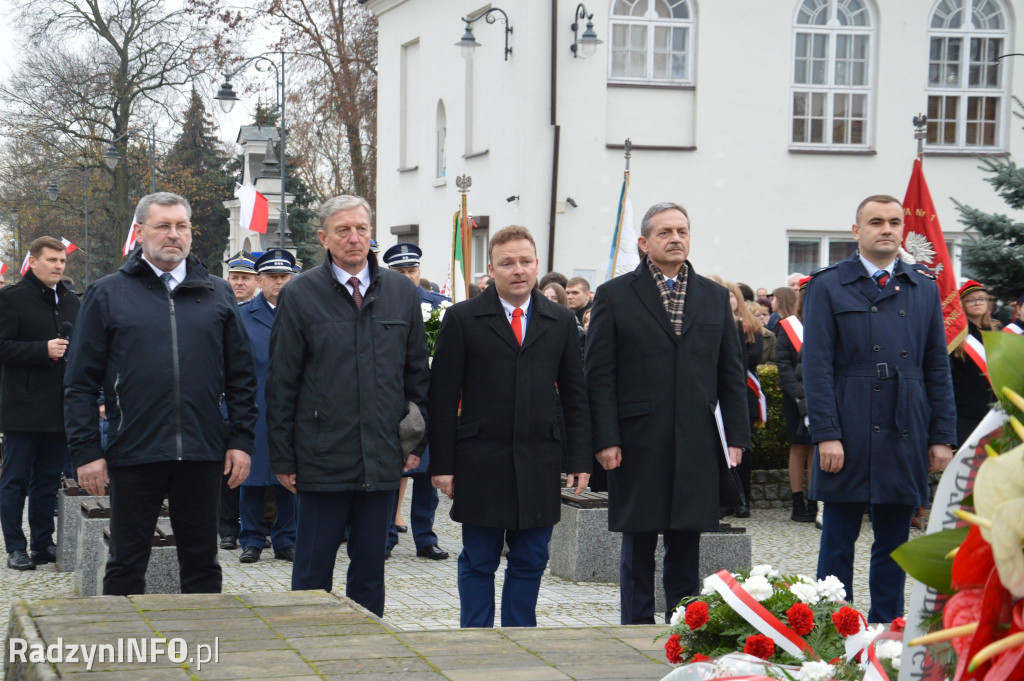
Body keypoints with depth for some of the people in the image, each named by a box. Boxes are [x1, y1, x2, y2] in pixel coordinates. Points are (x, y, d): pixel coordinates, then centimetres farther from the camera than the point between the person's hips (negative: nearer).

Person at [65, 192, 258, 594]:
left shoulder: (217, 294, 10)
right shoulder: (107, 295, 4)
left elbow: (241, 376, 11)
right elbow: (80, 383, 2)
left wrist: (241, 440, 3)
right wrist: (86, 451, -5)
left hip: (202, 455, 2)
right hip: (133, 452, -2)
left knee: (202, 564, 10)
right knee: (126, 566, 6)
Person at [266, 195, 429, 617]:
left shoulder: (401, 293, 7)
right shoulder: (299, 296, -2)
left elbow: (417, 372, 13)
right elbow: (281, 383, -1)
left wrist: (415, 443, 8)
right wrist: (282, 459, -3)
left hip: (383, 458, 3)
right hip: (322, 457, -3)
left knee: (370, 569, 10)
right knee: (313, 570, 3)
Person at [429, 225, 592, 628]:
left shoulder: (561, 322, 9)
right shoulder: (463, 319, 0)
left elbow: (575, 396, 10)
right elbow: (443, 397, -1)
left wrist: (580, 459, 3)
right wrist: (442, 464, -6)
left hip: (540, 466, 2)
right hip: (481, 463, -2)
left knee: (529, 563, 8)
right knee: (478, 563, 5)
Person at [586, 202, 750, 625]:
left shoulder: (715, 297, 12)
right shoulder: (615, 296, 2)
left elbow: (731, 374, 12)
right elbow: (599, 376, -2)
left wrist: (737, 436, 4)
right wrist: (606, 439, -10)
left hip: (696, 445, 3)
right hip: (638, 445, -3)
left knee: (686, 548, 7)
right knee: (638, 547, 4)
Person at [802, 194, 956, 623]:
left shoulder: (924, 288, 12)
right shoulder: (828, 287, 2)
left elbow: (937, 368, 11)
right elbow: (817, 367, -4)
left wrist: (942, 436, 5)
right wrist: (826, 434, -12)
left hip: (905, 436, 3)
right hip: (849, 434, -3)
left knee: (894, 543, 8)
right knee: (838, 541, 3)